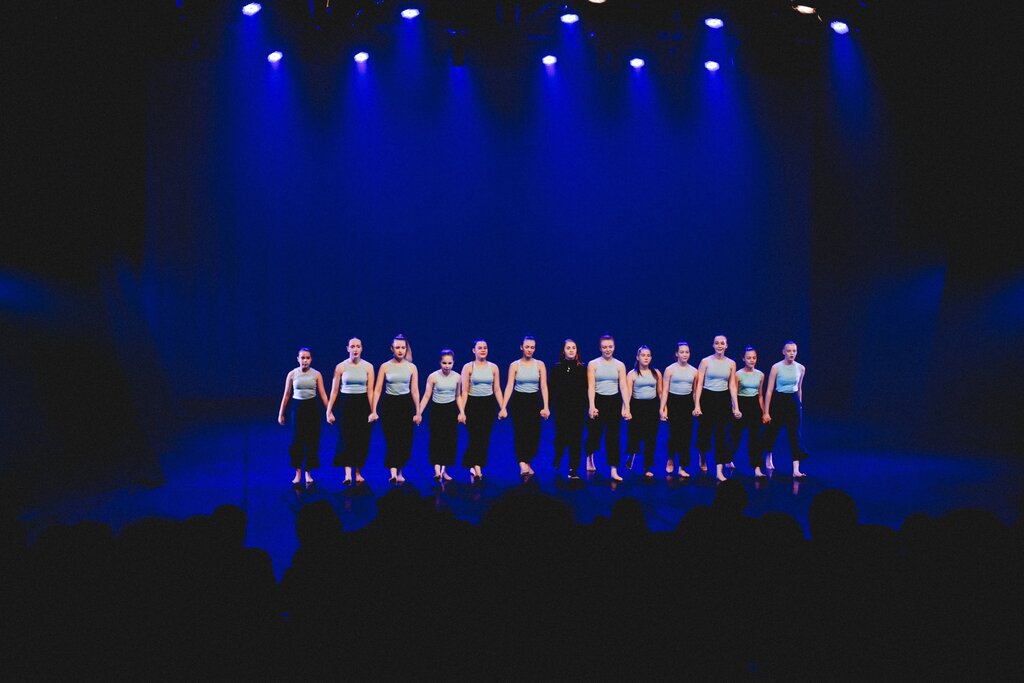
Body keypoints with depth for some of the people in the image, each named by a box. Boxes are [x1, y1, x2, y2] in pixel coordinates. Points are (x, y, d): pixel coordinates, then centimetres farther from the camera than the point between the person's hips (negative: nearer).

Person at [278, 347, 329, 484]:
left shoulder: (317, 374, -1)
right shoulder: (292, 374, 0)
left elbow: (323, 394, -2)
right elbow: (286, 395, 5)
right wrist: (281, 414, 6)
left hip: (312, 408, 0)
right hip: (298, 408, 0)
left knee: (312, 440, 1)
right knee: (297, 440, -2)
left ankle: (308, 473, 11)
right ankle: (298, 473, 8)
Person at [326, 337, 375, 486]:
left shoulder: (368, 367, 1)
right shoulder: (340, 367, -1)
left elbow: (370, 390, -1)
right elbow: (334, 391, 2)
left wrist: (373, 411, -6)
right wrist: (329, 411, -1)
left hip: (363, 404, 1)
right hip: (346, 404, -1)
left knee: (362, 439, 3)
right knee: (346, 438, -10)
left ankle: (358, 473, 14)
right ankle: (348, 474, -15)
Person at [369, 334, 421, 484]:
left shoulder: (411, 367, 3)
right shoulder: (385, 366, -1)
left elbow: (415, 391, 5)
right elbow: (377, 390, -2)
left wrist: (417, 412, 3)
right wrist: (374, 410, -9)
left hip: (406, 405, 2)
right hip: (389, 404, -2)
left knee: (405, 440, 4)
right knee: (391, 439, -11)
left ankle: (400, 472, 19)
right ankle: (393, 473, -19)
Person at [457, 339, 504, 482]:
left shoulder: (493, 367, 5)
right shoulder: (468, 367, -3)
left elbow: (497, 389, 6)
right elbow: (464, 391, -6)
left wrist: (502, 408, -2)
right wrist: (462, 411, -12)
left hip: (489, 404, 3)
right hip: (473, 404, -3)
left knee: (485, 438, 5)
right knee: (475, 437, -12)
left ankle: (475, 468, 16)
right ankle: (476, 467, -9)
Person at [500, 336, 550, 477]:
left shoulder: (540, 365, 2)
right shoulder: (514, 365, -2)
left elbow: (544, 386, -2)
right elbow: (509, 386, -7)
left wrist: (546, 407, -10)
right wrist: (504, 407, -16)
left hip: (535, 401, 2)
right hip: (519, 401, -2)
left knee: (534, 434, 1)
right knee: (520, 432, -12)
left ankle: (528, 463, 19)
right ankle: (522, 465, -24)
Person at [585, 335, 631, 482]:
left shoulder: (619, 365, 4)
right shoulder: (593, 364, -1)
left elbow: (623, 387, -1)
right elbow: (591, 387, -7)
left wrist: (627, 407, -9)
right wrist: (592, 406, -18)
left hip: (614, 402, 1)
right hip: (598, 401, -1)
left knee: (613, 436, -2)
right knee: (595, 434, 8)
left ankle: (614, 470, -3)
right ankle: (589, 456, 41)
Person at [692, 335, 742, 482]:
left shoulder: (731, 363, 5)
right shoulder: (705, 362, -2)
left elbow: (732, 386, 5)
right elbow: (699, 384, -5)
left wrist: (736, 407, -1)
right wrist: (697, 405, -12)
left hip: (723, 399, 2)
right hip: (707, 398, -1)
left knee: (721, 434, -3)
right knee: (704, 431, 5)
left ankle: (719, 471, -3)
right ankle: (703, 459, 37)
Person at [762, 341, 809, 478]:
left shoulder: (801, 368, 0)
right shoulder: (776, 367, -9)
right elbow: (769, 390, -9)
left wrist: (800, 405, 20)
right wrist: (766, 412, -11)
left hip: (794, 401, 2)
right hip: (778, 400, -2)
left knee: (795, 433, -7)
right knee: (772, 431, 13)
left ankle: (796, 469, -12)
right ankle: (769, 459, 41)